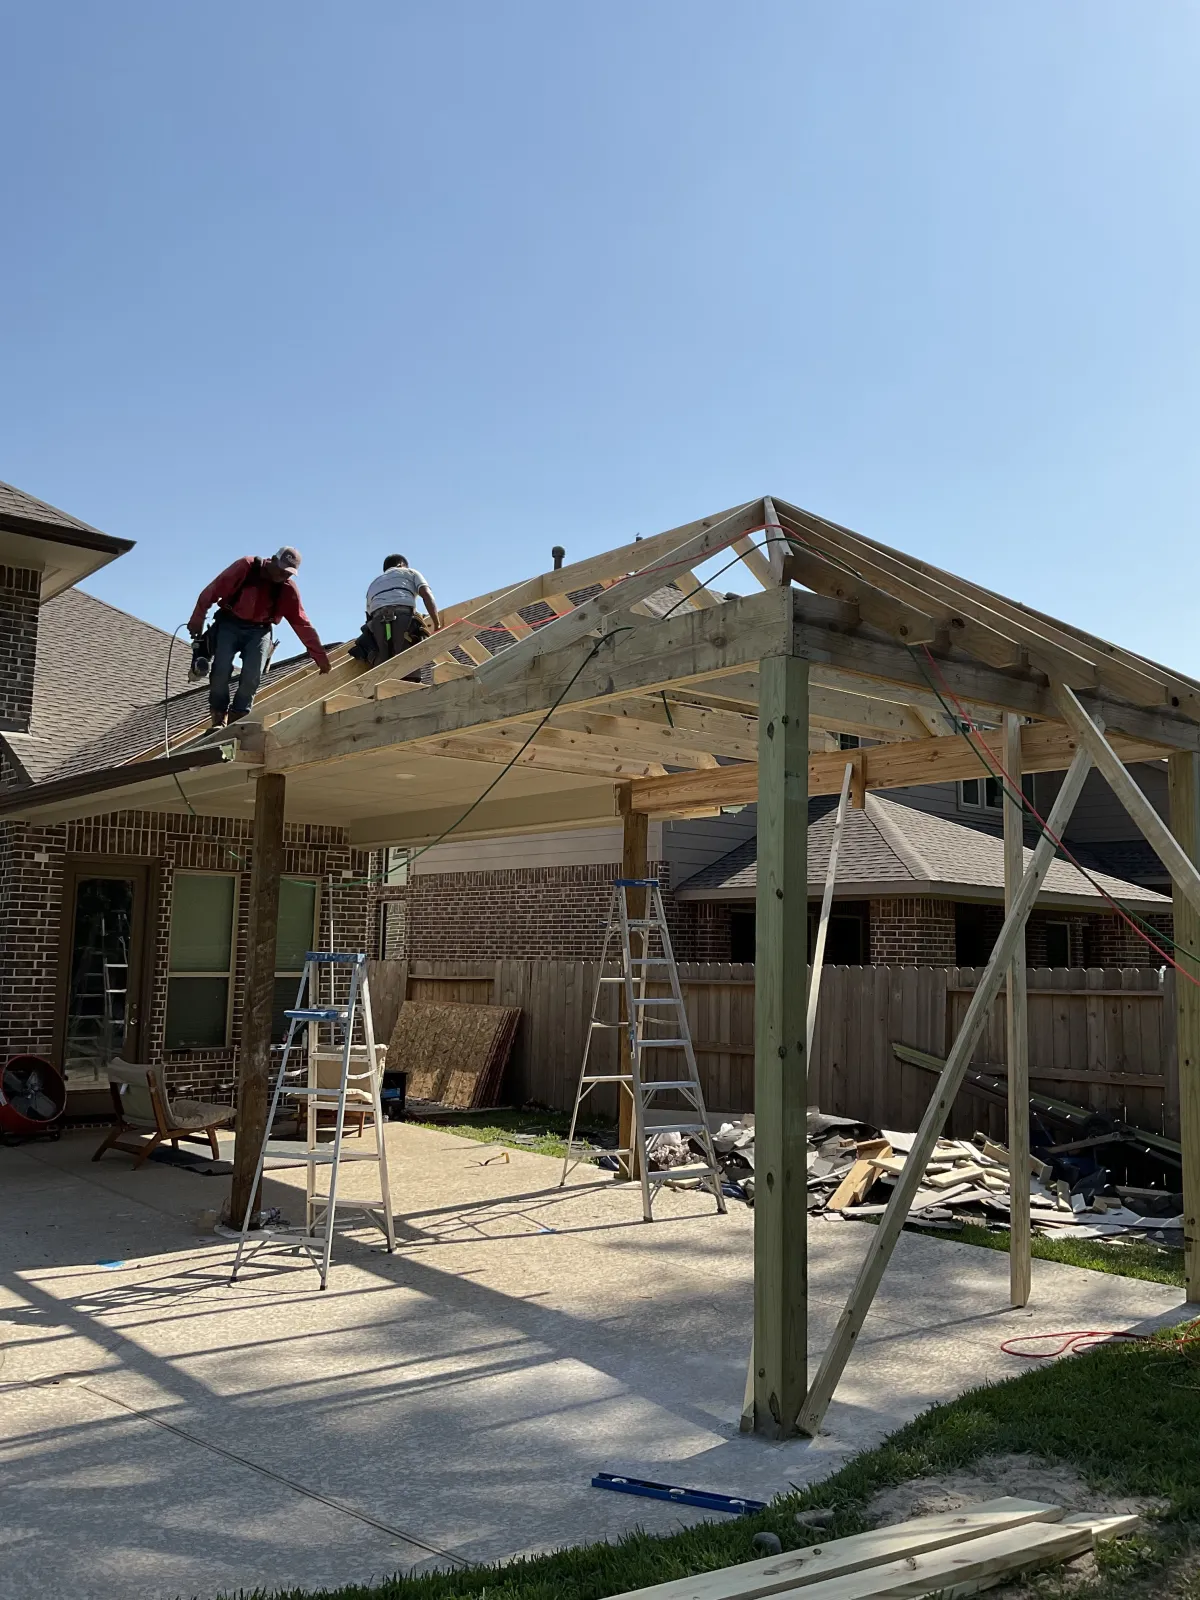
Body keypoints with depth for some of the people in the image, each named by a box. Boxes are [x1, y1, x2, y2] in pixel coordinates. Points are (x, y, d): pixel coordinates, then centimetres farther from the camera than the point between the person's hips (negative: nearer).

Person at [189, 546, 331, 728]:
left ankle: (237, 719, -3)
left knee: (253, 676, -17)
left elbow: (303, 624, -5)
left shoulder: (288, 588, -7)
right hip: (229, 624, -2)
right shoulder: (246, 567, -15)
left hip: (259, 630, 2)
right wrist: (197, 620, -10)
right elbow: (212, 590, -11)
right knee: (221, 670, -18)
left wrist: (320, 657, -7)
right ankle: (219, 718, -3)